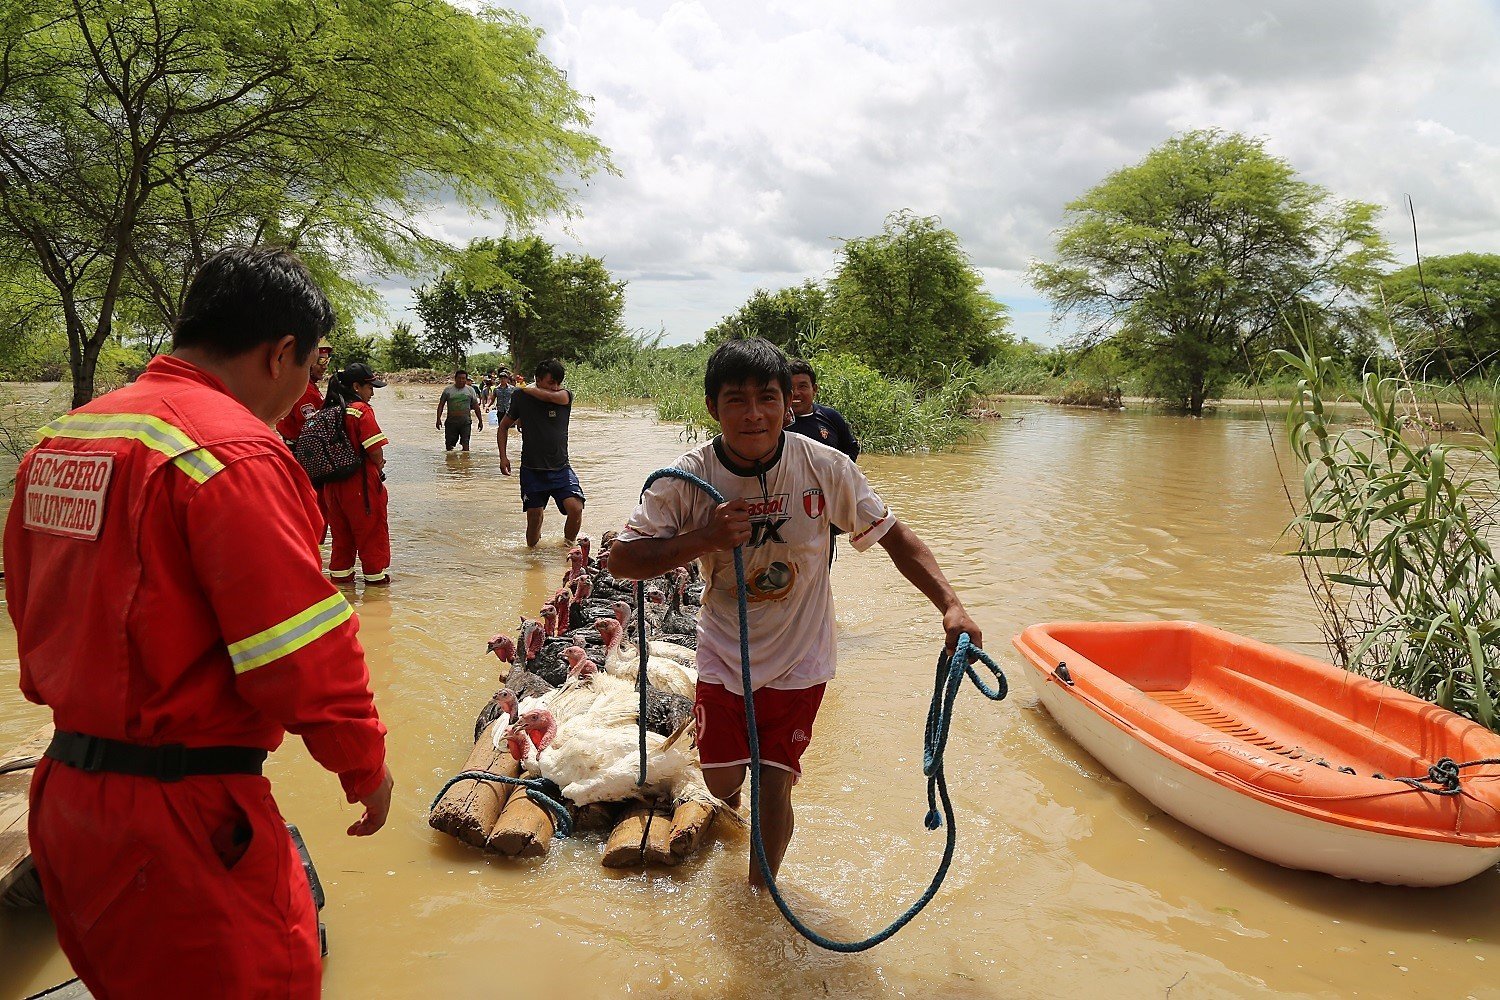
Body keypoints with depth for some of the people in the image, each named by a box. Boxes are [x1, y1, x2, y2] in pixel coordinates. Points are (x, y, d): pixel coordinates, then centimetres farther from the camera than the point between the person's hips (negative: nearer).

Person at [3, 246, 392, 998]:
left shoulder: (61, 441, 7)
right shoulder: (235, 454, -21)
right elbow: (305, 655, -21)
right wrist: (364, 765, -7)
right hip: (180, 817, -9)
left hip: (65, 795, 9)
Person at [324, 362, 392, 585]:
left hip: (333, 481, 7)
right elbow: (375, 450, -20)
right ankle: (375, 574, 15)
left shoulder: (328, 410, 6)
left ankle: (340, 573, 25)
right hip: (361, 483, -7)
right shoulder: (361, 409, -15)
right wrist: (378, 466, 3)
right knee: (372, 529, 7)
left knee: (341, 529, 18)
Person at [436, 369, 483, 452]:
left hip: (465, 421, -1)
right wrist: (438, 419, -1)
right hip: (451, 420, 1)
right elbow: (441, 405, 8)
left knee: (465, 442, -10)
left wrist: (480, 421, 11)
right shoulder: (448, 389, 7)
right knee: (449, 445, 4)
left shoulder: (470, 390, 9)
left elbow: (476, 406, 13)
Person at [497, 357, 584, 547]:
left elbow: (550, 396, -26)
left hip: (560, 469, 0)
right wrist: (503, 456, 4)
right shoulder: (522, 398, 1)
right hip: (532, 470, 0)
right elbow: (504, 426, 13)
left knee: (576, 508, -17)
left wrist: (525, 388, -9)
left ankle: (568, 545, 8)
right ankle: (532, 549, 29)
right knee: (534, 516, 2)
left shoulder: (565, 396, -2)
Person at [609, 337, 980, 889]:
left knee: (773, 789, 1)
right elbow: (621, 560, -15)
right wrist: (704, 539, -30)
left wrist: (951, 605, -22)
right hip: (724, 654, 1)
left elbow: (895, 538, -9)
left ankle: (759, 895, 32)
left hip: (798, 659, -1)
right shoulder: (688, 480, -17)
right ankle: (732, 802, 55)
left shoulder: (826, 467, -17)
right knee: (721, 781, 14)